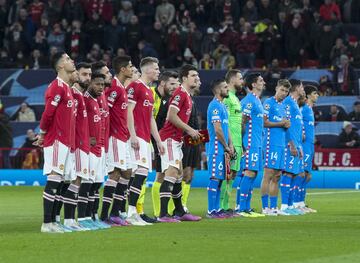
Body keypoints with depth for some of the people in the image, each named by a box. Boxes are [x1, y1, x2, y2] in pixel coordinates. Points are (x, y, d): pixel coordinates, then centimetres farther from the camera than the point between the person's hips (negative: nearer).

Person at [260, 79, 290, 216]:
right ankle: (265, 207, -9)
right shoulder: (269, 102, -5)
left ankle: (273, 207, 12)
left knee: (276, 176, 9)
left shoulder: (283, 106, 19)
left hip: (281, 143, 8)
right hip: (271, 142, -8)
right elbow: (264, 122, -13)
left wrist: (287, 124, 6)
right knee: (268, 174, -9)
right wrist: (281, 123, -11)